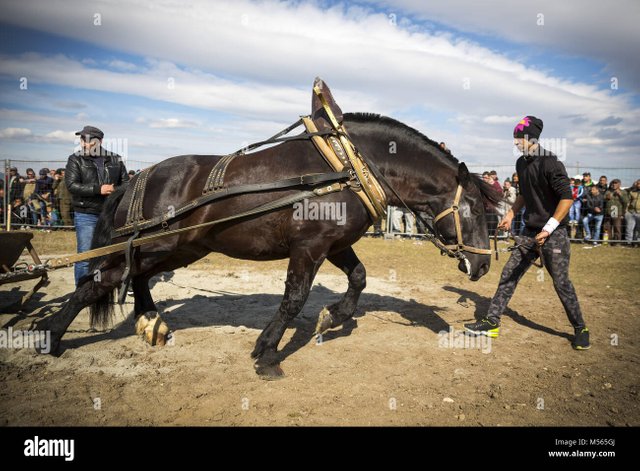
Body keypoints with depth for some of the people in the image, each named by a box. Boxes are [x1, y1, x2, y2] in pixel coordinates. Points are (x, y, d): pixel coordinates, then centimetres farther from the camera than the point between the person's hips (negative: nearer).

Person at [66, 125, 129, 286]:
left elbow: (126, 182, 13)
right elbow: (72, 185, -11)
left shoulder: (115, 160, 7)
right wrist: (98, 189, -22)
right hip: (86, 215, -3)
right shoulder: (76, 160, 0)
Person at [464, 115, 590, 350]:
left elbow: (567, 197, -20)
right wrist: (511, 214, 15)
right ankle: (492, 322, 11)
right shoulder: (521, 163, 9)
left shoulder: (550, 163, -15)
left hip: (554, 233, -7)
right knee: (509, 275, 4)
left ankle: (580, 329, 18)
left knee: (561, 282, -1)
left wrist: (548, 229, -25)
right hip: (530, 231, 7)